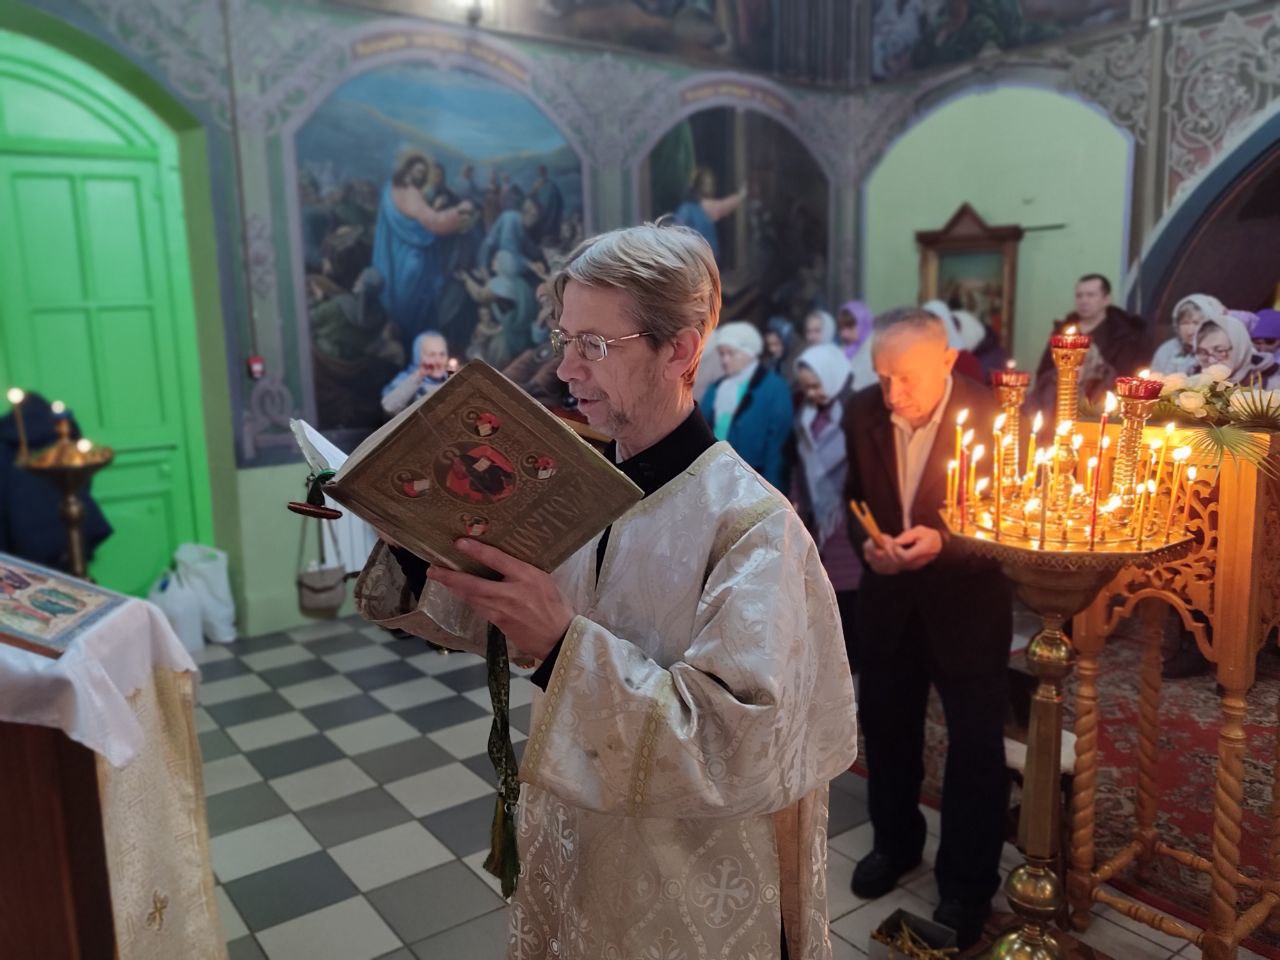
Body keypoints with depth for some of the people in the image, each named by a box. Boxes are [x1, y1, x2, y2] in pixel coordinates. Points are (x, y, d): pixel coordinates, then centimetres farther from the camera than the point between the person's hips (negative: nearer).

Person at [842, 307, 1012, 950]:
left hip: (966, 606, -4)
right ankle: (895, 842, 43)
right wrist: (866, 545, -14)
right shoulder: (862, 414, -7)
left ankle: (967, 884, 29)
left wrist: (943, 542, -27)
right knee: (886, 729, 19)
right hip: (886, 600, 4)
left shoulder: (994, 417, -19)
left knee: (976, 747, 8)